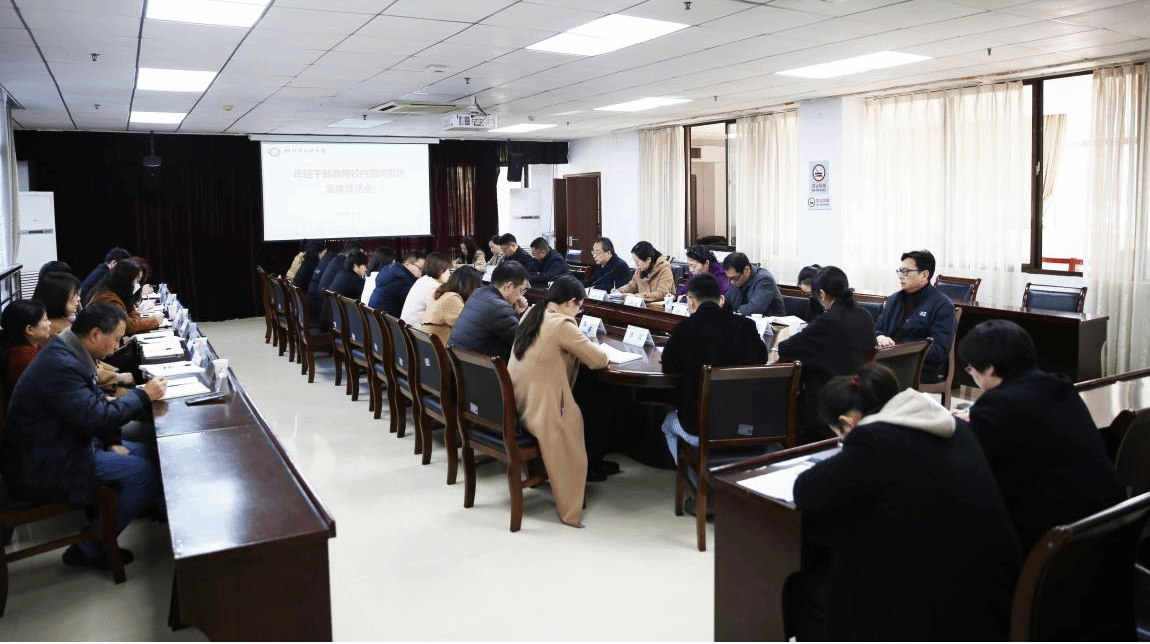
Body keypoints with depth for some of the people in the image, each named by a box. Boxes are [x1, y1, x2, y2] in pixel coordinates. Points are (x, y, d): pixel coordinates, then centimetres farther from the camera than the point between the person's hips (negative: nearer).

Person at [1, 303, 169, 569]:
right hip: (41, 468, -10)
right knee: (143, 471, -17)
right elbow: (96, 417, -27)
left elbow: (94, 401, 14)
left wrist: (111, 442, 4)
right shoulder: (61, 366, -27)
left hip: (66, 442, 10)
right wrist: (143, 395, -16)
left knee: (149, 453, 5)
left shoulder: (69, 352, 6)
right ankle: (89, 550, -3)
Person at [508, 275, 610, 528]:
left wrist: (577, 346, 9)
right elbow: (600, 360, -13)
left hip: (513, 406, 9)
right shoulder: (562, 325, -17)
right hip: (538, 412, -9)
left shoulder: (531, 314, 7)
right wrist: (589, 346, 7)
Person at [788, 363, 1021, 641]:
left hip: (935, 612, -8)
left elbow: (806, 493, -11)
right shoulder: (953, 425, 6)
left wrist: (840, 467, 9)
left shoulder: (874, 440, -19)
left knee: (800, 587, 12)